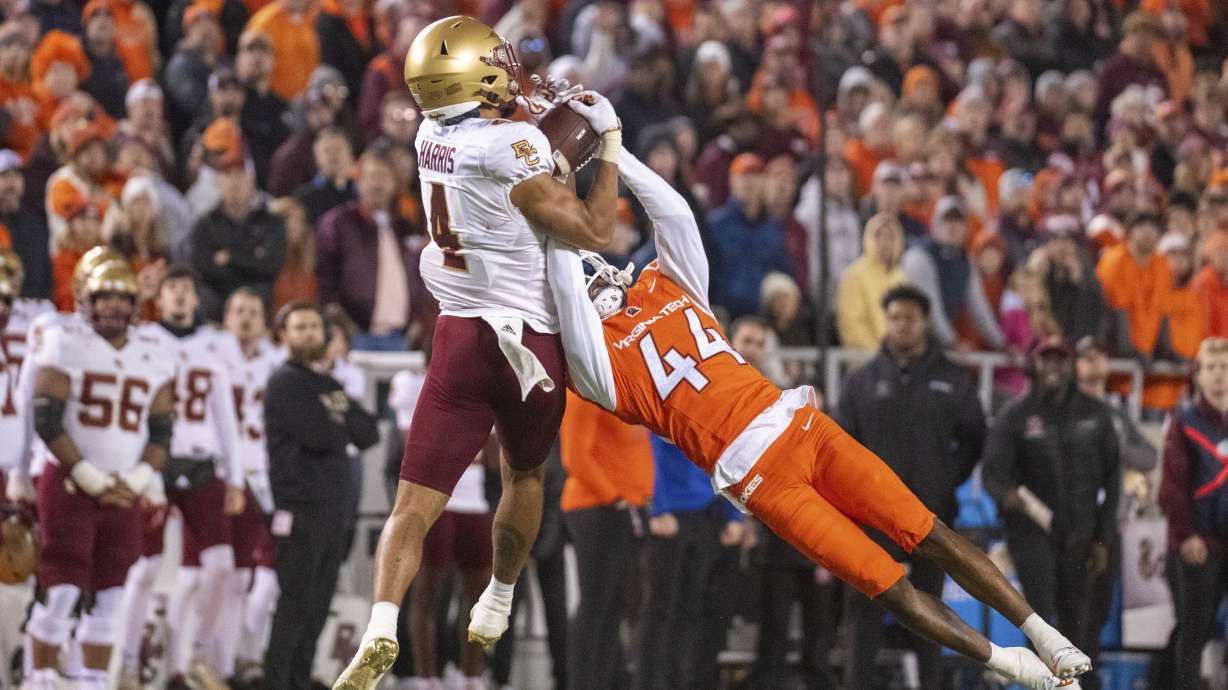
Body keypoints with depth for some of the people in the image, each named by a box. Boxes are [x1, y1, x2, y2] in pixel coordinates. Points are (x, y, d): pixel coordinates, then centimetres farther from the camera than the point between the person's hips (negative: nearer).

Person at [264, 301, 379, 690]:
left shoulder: (327, 384, 22)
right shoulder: (286, 382, -5)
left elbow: (369, 435, 12)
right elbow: (322, 435, -18)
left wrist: (339, 422, -5)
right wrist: (349, 426, 2)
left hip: (334, 508, 8)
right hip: (301, 508, -8)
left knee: (318, 604, 8)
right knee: (296, 605, -11)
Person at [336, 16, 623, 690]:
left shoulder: (431, 137, 3)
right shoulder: (509, 148, -17)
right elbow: (594, 232, -11)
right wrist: (609, 140, -5)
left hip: (459, 334, 4)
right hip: (530, 342, -3)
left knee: (415, 504, -2)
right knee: (523, 474, 26)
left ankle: (381, 629, -21)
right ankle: (497, 604, 39)